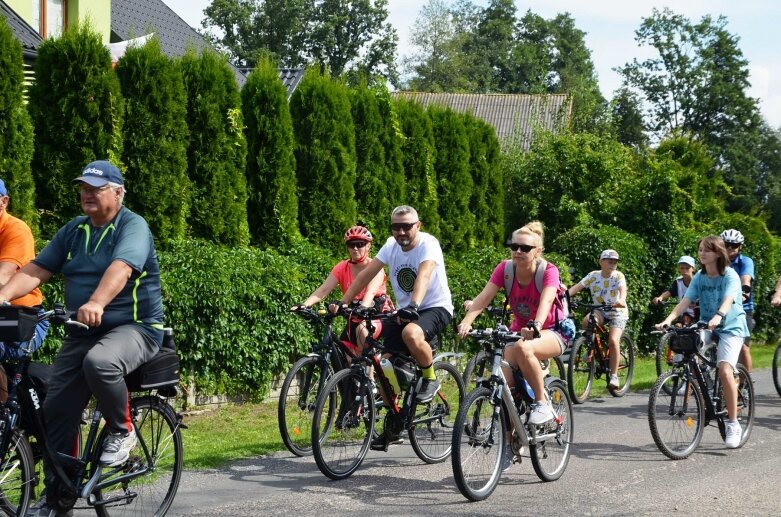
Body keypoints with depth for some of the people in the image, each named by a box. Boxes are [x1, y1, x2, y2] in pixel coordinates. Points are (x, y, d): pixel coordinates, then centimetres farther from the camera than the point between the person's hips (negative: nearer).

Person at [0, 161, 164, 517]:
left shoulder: (133, 227, -8)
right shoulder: (73, 231, 12)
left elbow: (121, 268, -28)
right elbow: (36, 270, 3)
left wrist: (96, 304, -46)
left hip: (134, 328, -6)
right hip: (81, 333, 6)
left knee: (99, 362, -38)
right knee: (57, 408, -4)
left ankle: (122, 431, -10)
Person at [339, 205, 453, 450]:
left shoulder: (428, 244, -17)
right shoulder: (391, 245, 1)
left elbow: (424, 275, -35)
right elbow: (366, 274, -3)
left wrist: (414, 306, -52)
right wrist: (343, 303, -13)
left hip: (436, 308, -6)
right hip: (405, 311, 6)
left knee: (411, 334, -39)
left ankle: (430, 379, -11)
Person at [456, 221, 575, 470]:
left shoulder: (548, 271, -20)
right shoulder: (505, 269, -11)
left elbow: (545, 301, -38)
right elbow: (483, 297, -23)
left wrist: (535, 326, -58)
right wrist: (466, 322, -41)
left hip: (553, 333, -4)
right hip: (518, 331, 4)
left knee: (523, 348, -37)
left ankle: (542, 403, -19)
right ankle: (508, 442, 3)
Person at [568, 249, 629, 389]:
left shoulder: (618, 276, -12)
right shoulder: (593, 276, -6)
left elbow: (623, 289, -31)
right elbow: (576, 287, -15)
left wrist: (621, 300, -54)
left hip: (617, 312, -2)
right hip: (600, 312, 2)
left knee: (613, 341, -24)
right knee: (587, 321, -31)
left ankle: (614, 375, -14)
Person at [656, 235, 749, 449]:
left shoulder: (730, 275, -11)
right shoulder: (699, 277, 3)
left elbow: (728, 300, -28)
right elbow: (686, 300, -8)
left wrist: (718, 317, -49)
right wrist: (668, 319, -25)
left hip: (730, 328, -5)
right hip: (706, 327, 5)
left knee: (725, 370, -24)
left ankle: (733, 424, -16)